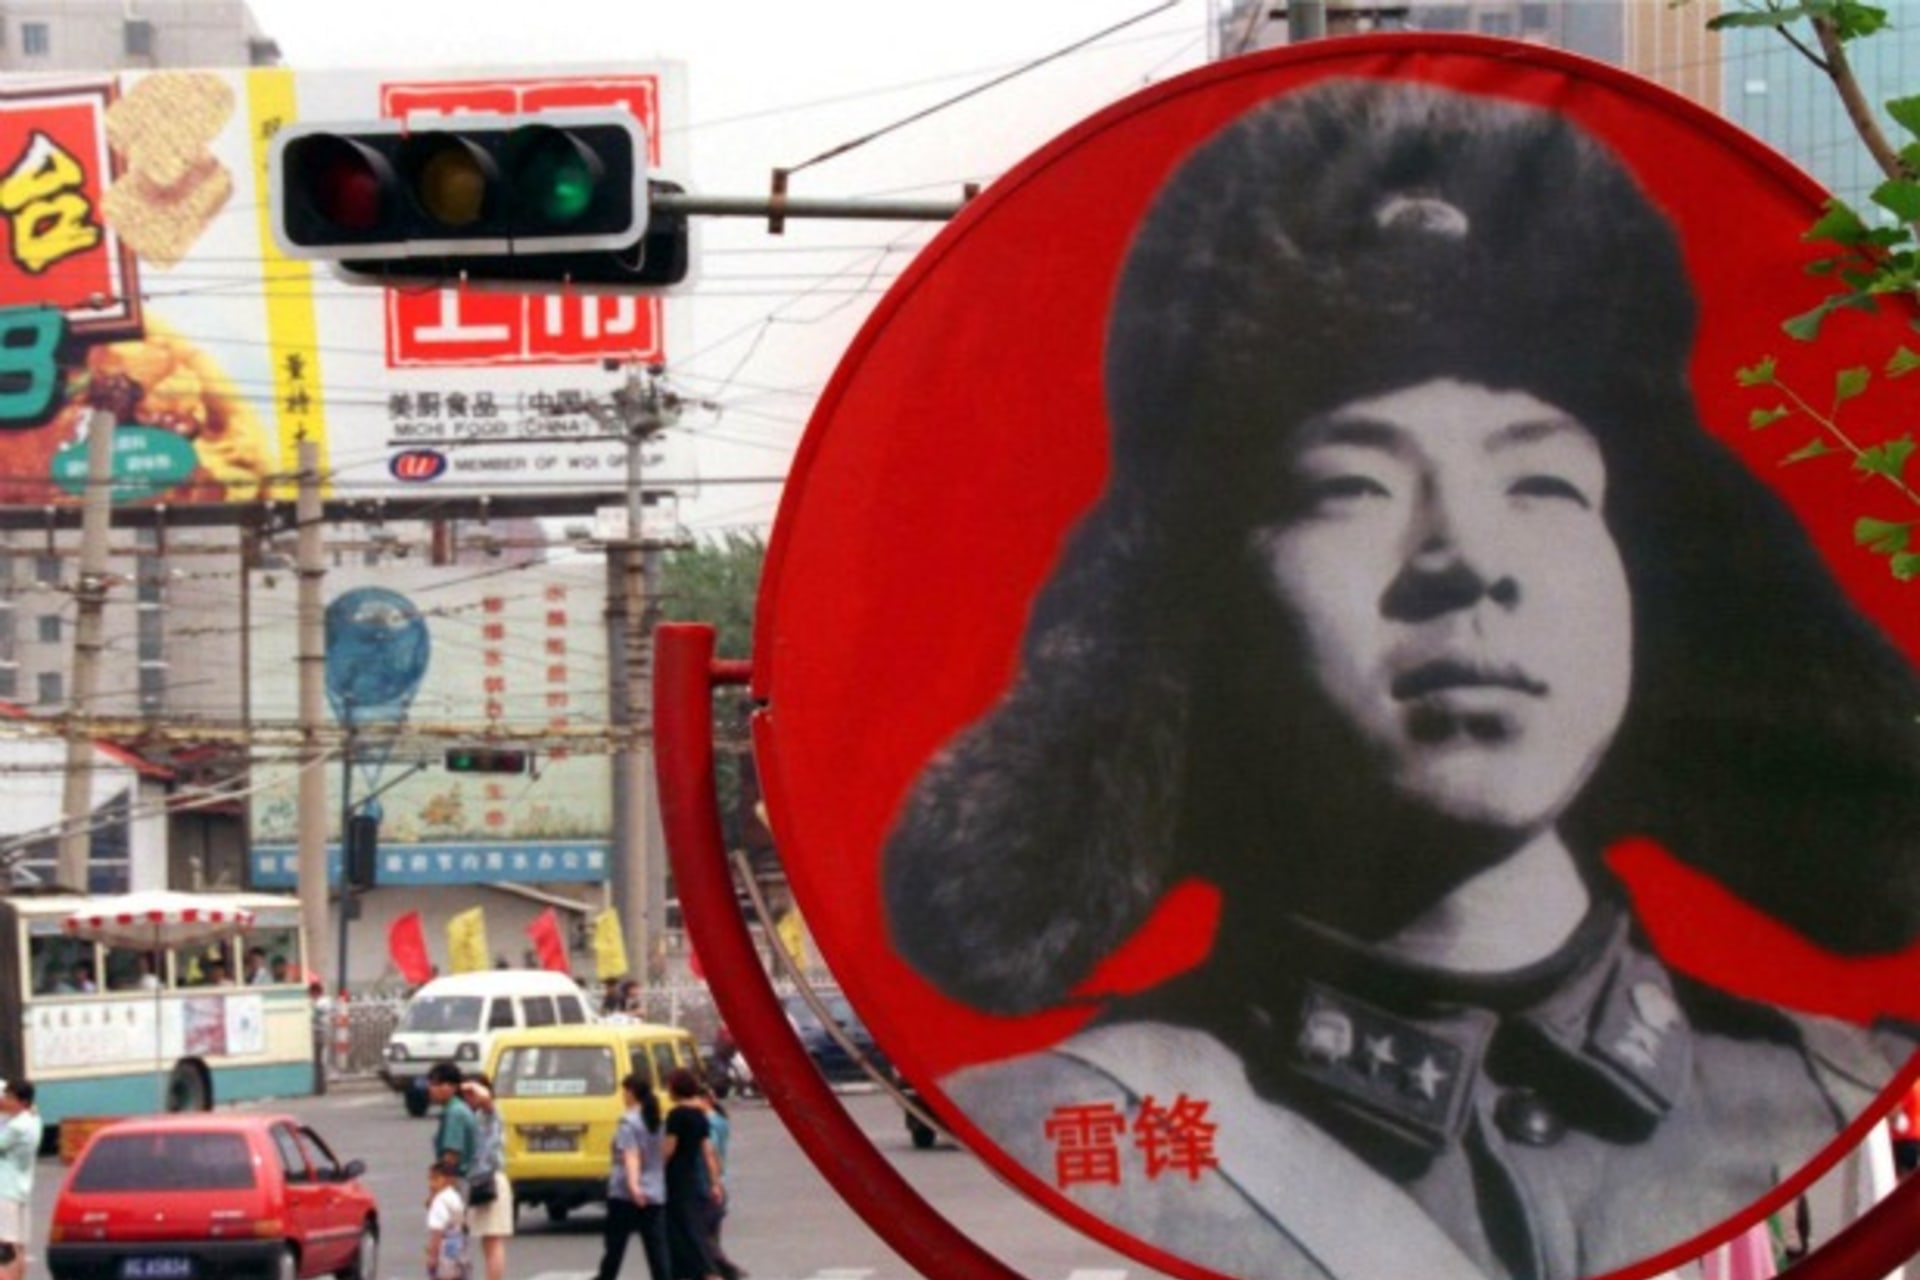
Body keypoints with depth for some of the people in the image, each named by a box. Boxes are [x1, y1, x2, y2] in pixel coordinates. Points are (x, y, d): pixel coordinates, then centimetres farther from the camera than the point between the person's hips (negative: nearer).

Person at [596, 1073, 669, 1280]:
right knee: (657, 1249, 0)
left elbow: (631, 1155, -24)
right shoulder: (656, 1120, 11)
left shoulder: (629, 1121, -10)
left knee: (615, 1247, 7)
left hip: (625, 1194, -6)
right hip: (656, 1195, 6)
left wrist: (633, 1184, -37)